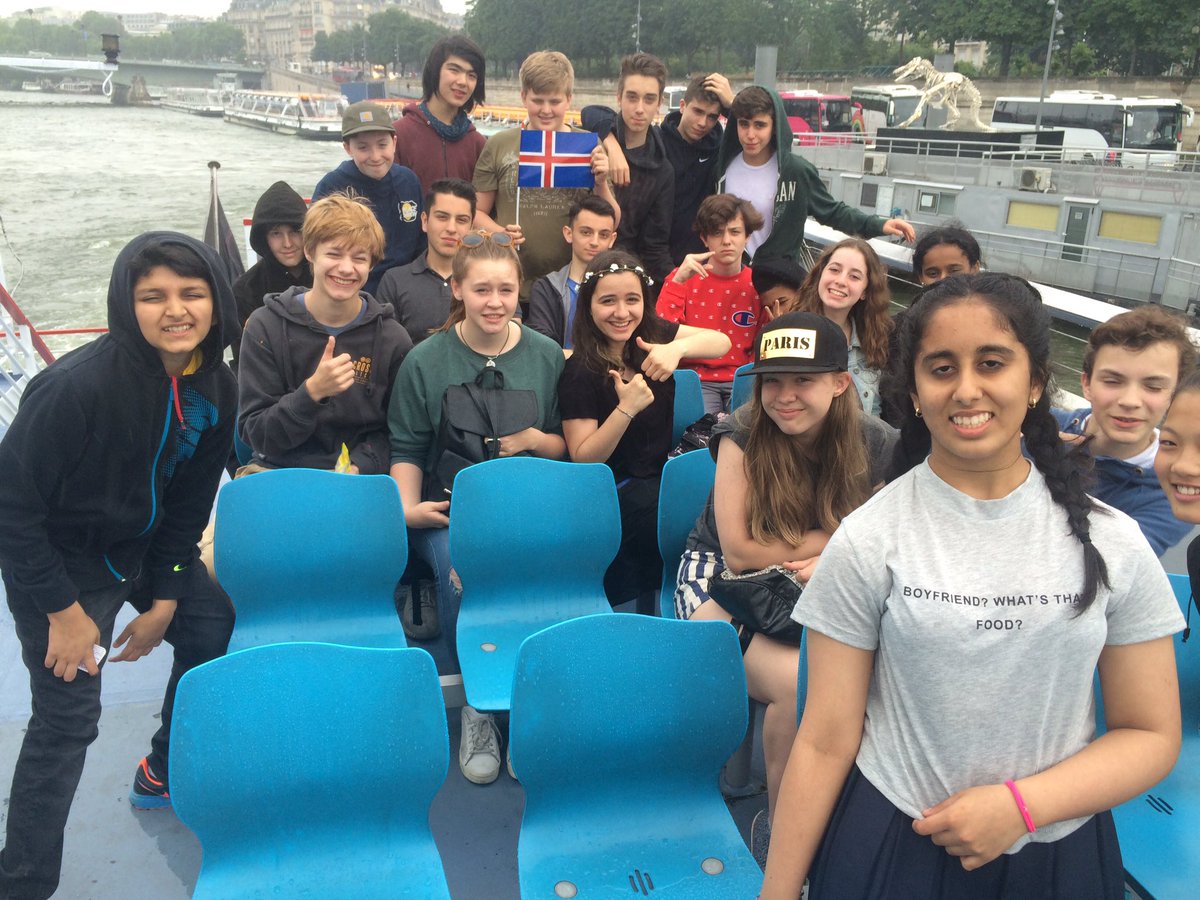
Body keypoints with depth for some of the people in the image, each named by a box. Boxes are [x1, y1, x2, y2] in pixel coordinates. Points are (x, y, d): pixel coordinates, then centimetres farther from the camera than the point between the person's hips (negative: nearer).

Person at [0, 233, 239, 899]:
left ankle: (166, 772, 39)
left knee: (213, 633, 12)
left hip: (143, 546, 7)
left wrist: (164, 599, 2)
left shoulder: (214, 388, -10)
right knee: (67, 721, -4)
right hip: (59, 560, -6)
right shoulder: (77, 386, -31)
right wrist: (63, 611, -17)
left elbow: (190, 501, 1)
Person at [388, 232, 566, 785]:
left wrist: (534, 439, -9)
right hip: (446, 508, -1)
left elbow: (566, 445, 12)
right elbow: (406, 448, 5)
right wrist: (409, 509, -11)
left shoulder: (547, 356, 7)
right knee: (458, 567, -33)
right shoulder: (426, 360, 3)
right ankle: (480, 704, -10)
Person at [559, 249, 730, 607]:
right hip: (617, 491, -6)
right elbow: (583, 458, -14)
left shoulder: (652, 335, 2)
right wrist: (627, 408, -29)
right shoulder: (580, 371, -13)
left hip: (662, 472, 6)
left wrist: (677, 348, -26)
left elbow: (721, 342, -5)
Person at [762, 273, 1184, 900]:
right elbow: (825, 742, -10)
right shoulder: (868, 540, -12)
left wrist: (1022, 804, -15)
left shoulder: (1111, 543, -7)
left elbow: (1153, 736, -1)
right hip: (891, 847, -1)